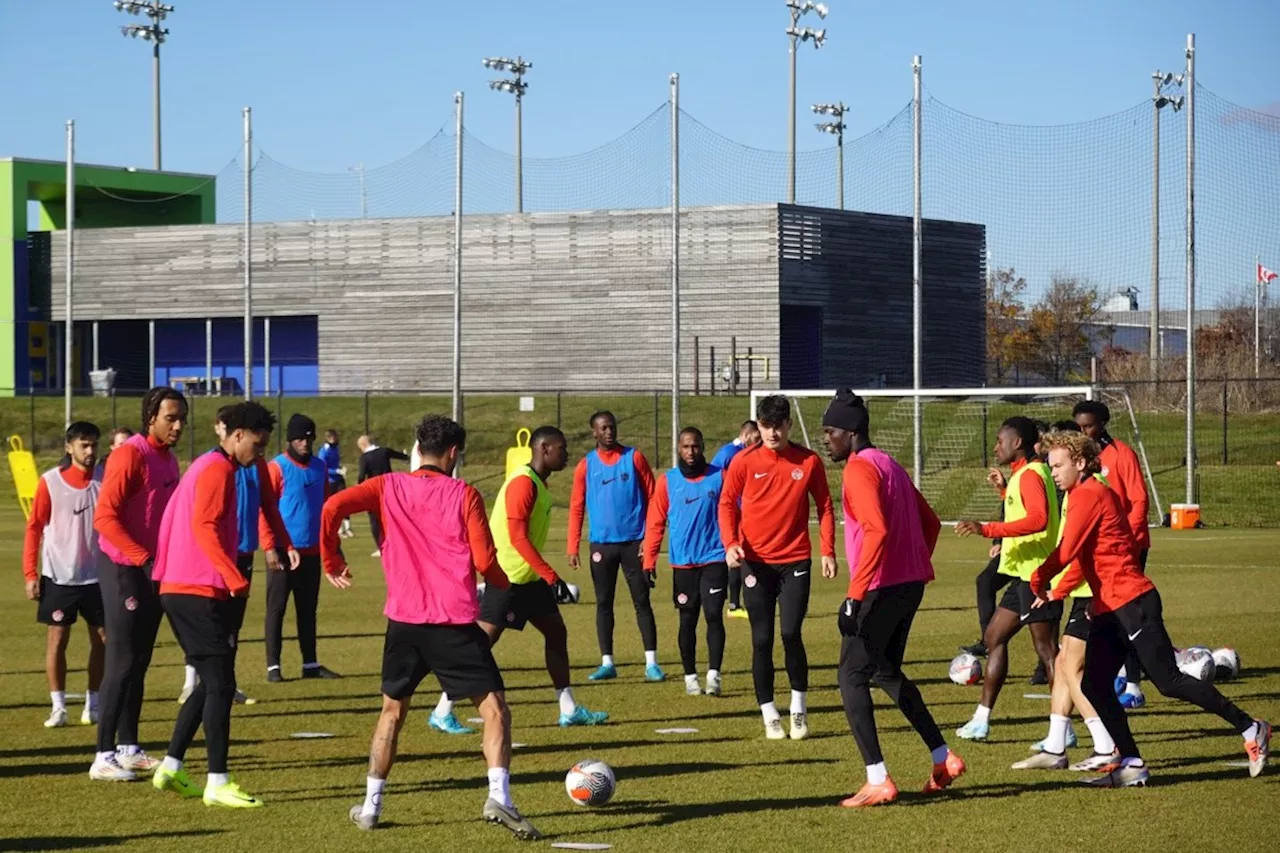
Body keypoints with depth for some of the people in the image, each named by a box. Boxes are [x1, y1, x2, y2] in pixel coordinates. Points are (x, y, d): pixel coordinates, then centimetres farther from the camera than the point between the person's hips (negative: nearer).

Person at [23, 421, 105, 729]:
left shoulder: (105, 481, 0)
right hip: (58, 576, -2)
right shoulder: (50, 482, -5)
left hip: (97, 575, 2)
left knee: (102, 639, 5)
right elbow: (34, 528, -2)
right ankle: (58, 707, 5)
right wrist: (30, 574, -6)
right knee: (56, 639, -1)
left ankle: (93, 704, 16)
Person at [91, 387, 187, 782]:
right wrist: (144, 558, -23)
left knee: (139, 662, 12)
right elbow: (104, 517, -20)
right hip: (123, 569, -8)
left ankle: (128, 749, 18)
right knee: (122, 662, -9)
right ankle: (104, 757, -6)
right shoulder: (130, 455, -15)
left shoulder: (169, 459, 11)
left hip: (153, 571, 8)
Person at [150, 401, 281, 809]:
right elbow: (204, 527, -22)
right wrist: (237, 579, -25)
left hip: (179, 589, 10)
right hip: (201, 592, -10)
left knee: (210, 682, 15)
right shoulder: (218, 469, -11)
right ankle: (218, 783, -7)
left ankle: (171, 767, 17)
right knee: (220, 685, -8)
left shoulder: (206, 466, 19)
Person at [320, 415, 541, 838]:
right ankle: (499, 797, -18)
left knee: (393, 710, 21)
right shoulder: (464, 495, -1)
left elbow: (333, 507, -6)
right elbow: (484, 561, -5)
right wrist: (504, 583, 16)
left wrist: (332, 560, 8)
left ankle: (370, 807, 21)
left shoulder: (388, 487, 7)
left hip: (404, 621, 3)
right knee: (494, 707, 1)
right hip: (455, 624, -3)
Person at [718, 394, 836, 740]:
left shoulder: (809, 462, 0)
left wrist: (828, 551, 0)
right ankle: (770, 716, 13)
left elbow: (824, 507, 7)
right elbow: (726, 503, 2)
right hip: (756, 562, 1)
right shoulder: (744, 462, -2)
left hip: (795, 561, 0)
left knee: (791, 634, -11)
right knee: (762, 640, 2)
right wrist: (730, 543, -13)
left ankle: (799, 710, 8)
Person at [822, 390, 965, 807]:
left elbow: (877, 530, -25)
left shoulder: (859, 469, -12)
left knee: (852, 677, -4)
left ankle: (878, 781, -9)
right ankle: (943, 758, 22)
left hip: (880, 587, -9)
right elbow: (930, 522, 21)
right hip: (911, 584, 9)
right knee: (886, 672, 22)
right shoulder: (890, 465, 17)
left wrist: (855, 595, -26)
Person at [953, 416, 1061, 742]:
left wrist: (988, 529, -33)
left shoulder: (1030, 474, -15)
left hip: (1036, 574, -11)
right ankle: (981, 721, 19)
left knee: (1046, 648, -8)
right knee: (994, 638, 14)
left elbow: (1038, 519, -30)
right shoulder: (1022, 474, 16)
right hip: (1024, 573, 11)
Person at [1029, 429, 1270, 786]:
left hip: (1132, 602, -10)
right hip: (1109, 607, 10)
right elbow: (1085, 557, 25)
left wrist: (1038, 580, -3)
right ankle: (1131, 765, 4)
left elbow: (1066, 551, -17)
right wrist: (1057, 592, 21)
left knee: (1169, 681, -9)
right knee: (1094, 685, 3)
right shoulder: (1086, 496, 19)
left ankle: (1251, 729, -2)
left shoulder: (1089, 495, -12)